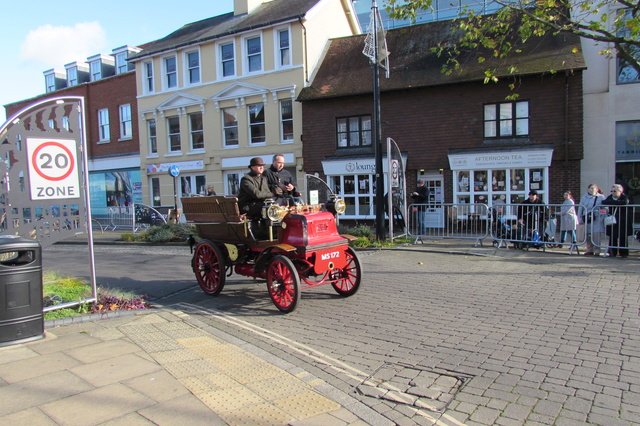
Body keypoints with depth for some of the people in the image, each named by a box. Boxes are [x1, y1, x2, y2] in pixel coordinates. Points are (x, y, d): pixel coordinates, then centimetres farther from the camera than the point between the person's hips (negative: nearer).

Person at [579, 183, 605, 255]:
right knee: (588, 235, 3)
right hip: (587, 220, 3)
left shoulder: (601, 197, 4)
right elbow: (581, 209, 17)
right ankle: (589, 250, 13)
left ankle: (597, 251, 0)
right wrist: (580, 218, 9)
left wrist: (601, 218, -11)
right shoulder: (584, 197, 14)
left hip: (597, 220, -3)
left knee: (596, 235, -8)